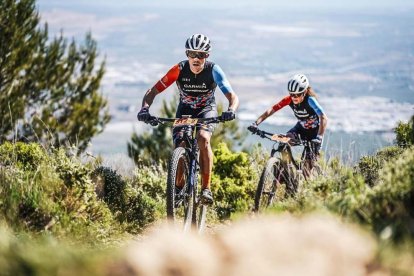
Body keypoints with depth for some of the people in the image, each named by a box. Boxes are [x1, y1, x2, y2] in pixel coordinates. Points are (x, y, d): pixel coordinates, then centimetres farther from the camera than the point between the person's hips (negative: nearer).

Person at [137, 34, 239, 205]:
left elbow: (233, 97, -31)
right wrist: (145, 109, -42)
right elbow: (153, 91, -23)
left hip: (207, 109, -1)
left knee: (203, 139, -31)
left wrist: (231, 111, -53)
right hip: (185, 109, 2)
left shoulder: (213, 70, -26)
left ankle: (206, 188, -27)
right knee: (180, 148, -16)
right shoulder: (179, 69, -24)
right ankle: (178, 187, 11)